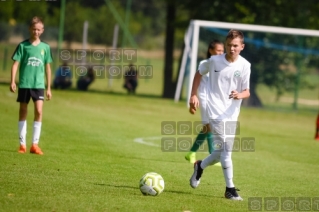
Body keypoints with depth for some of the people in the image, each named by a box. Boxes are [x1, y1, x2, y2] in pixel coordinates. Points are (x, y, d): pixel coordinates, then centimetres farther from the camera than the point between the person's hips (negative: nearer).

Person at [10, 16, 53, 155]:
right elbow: (16, 64, -2)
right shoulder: (23, 45, 1)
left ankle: (35, 144, -7)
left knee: (38, 111, -12)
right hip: (24, 84, -1)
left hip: (39, 85, 1)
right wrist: (12, 81, -13)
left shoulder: (45, 47, 7)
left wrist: (49, 88, 12)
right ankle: (22, 144, 13)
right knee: (23, 112, 6)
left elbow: (47, 68, 12)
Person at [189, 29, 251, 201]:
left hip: (232, 113, 3)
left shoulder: (244, 65, -3)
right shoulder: (214, 61, -3)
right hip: (215, 111, -3)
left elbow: (247, 92, -2)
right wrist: (194, 95, 8)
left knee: (221, 151, 13)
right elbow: (199, 73, 15)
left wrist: (240, 95, -26)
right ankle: (230, 188, -11)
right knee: (225, 149, -14)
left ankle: (200, 166, 42)